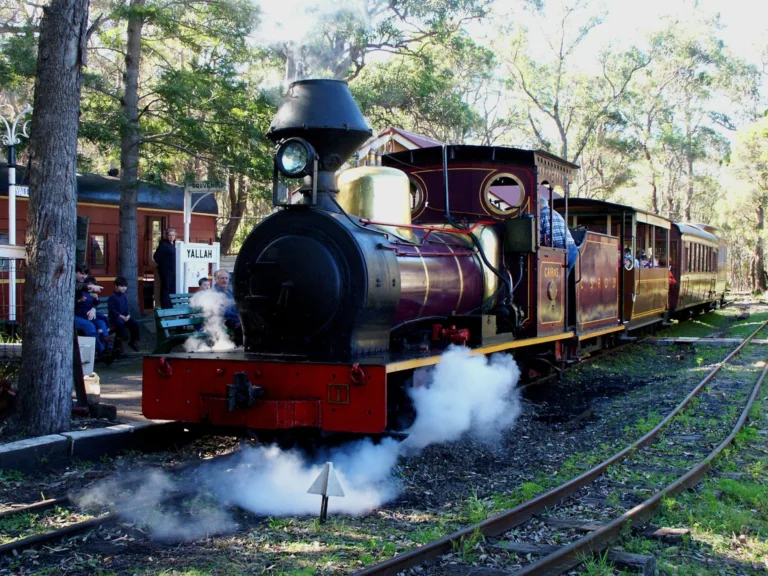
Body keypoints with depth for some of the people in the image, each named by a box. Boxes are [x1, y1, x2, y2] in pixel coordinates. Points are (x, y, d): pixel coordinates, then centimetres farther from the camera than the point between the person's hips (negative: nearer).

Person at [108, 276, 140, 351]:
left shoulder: (124, 297, 15)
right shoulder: (112, 297, -7)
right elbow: (111, 309, -14)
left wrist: (128, 315, -5)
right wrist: (121, 316, -20)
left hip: (124, 316, 7)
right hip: (115, 317, -7)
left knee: (135, 323, -12)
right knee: (120, 323, -37)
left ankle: (133, 341, 3)